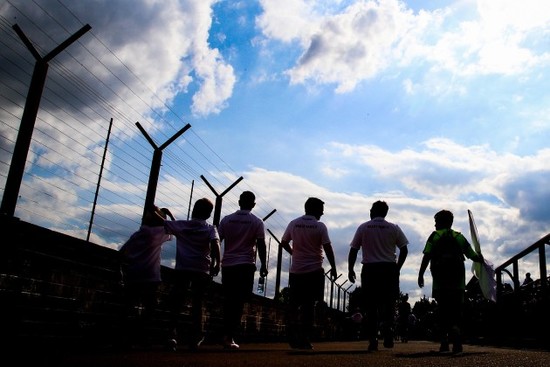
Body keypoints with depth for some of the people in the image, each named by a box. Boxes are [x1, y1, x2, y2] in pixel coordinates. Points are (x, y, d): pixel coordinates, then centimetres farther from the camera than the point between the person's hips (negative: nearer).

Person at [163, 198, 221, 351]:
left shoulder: (181, 225, 10)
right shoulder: (210, 229, 5)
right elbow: (215, 244, -14)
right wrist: (217, 263, -15)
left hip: (182, 269, 1)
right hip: (202, 270, 0)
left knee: (176, 301, 7)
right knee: (197, 303, 8)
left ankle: (173, 331, -10)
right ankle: (194, 337, 6)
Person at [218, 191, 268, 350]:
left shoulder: (226, 219, 7)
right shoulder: (257, 222, 0)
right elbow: (261, 245, -4)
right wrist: (263, 265, 3)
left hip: (227, 265, 3)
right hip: (246, 265, -3)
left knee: (228, 301, 12)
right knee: (239, 302, -1)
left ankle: (226, 335, 15)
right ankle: (229, 337, -6)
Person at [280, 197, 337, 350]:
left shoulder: (293, 224, 4)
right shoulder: (320, 226, -7)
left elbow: (284, 242, 12)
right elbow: (328, 248, -10)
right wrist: (333, 267, -1)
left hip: (295, 270, 3)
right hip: (314, 270, -3)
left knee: (293, 304, 10)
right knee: (308, 306, 2)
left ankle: (293, 338, 11)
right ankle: (304, 340, 4)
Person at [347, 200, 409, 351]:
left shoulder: (363, 227, 3)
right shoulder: (394, 228, 5)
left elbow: (353, 250, 1)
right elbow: (404, 249, 3)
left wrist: (350, 270, 8)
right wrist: (397, 268, 13)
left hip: (369, 269, 0)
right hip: (389, 269, 0)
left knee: (370, 305, 5)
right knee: (388, 303, 8)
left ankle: (373, 340, 3)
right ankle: (387, 331, -12)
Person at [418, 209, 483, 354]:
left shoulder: (434, 236, 5)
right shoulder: (459, 237, 12)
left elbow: (426, 257, -5)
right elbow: (472, 256, 12)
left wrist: (421, 274, -3)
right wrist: (480, 258, 34)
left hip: (440, 280, -1)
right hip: (457, 281, 1)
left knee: (443, 310, 8)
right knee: (457, 310, 1)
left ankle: (444, 343, 8)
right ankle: (456, 334, -28)